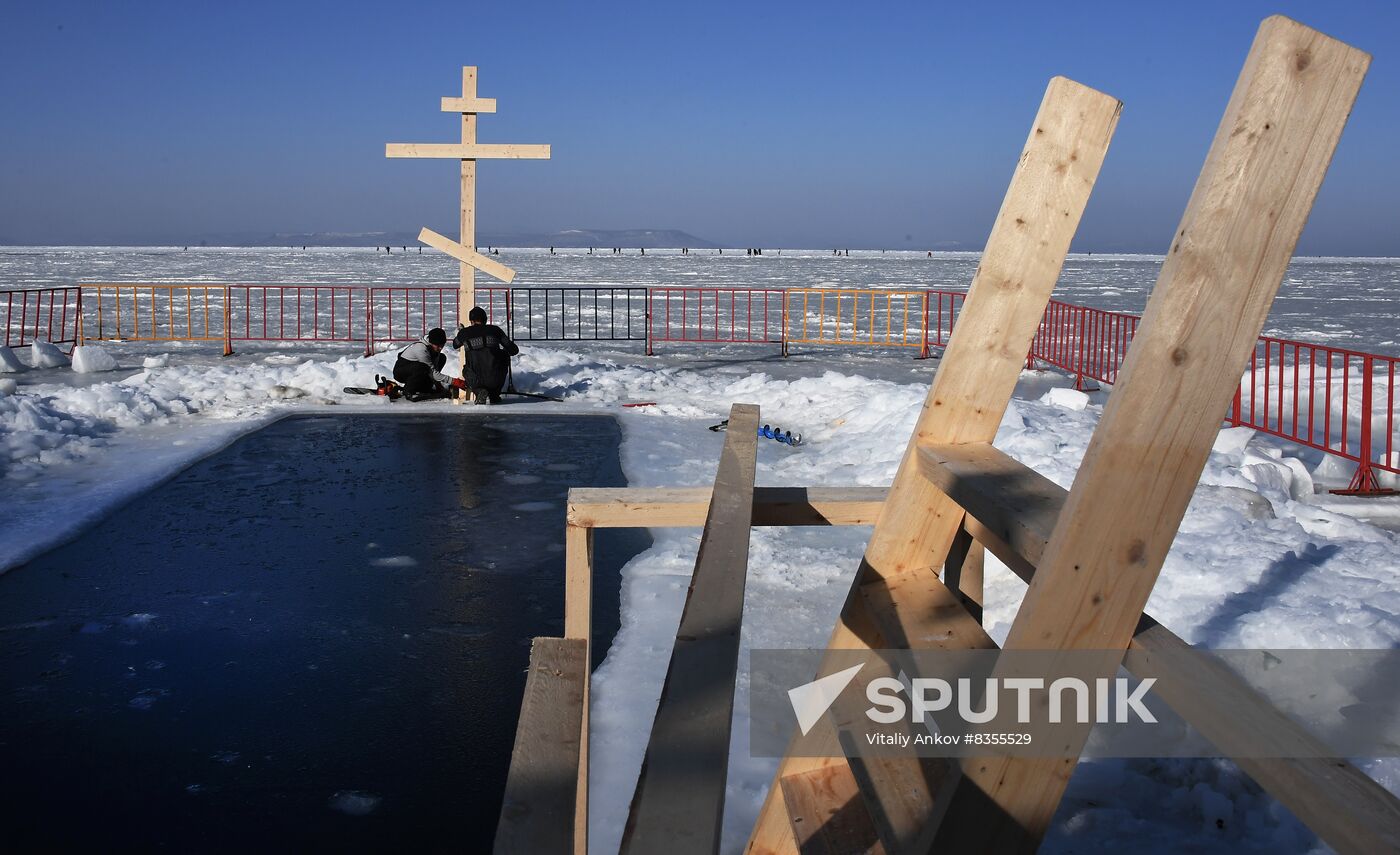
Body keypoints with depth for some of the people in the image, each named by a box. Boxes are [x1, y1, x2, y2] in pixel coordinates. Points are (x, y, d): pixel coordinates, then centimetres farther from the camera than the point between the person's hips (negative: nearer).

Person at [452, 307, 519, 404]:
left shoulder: (464, 333, 4)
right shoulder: (495, 330, 2)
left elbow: (455, 345, 28)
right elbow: (514, 350, 9)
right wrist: (504, 351, 32)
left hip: (476, 380, 1)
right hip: (496, 379, -1)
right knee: (504, 355, 30)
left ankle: (480, 391, 5)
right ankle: (494, 394, 28)